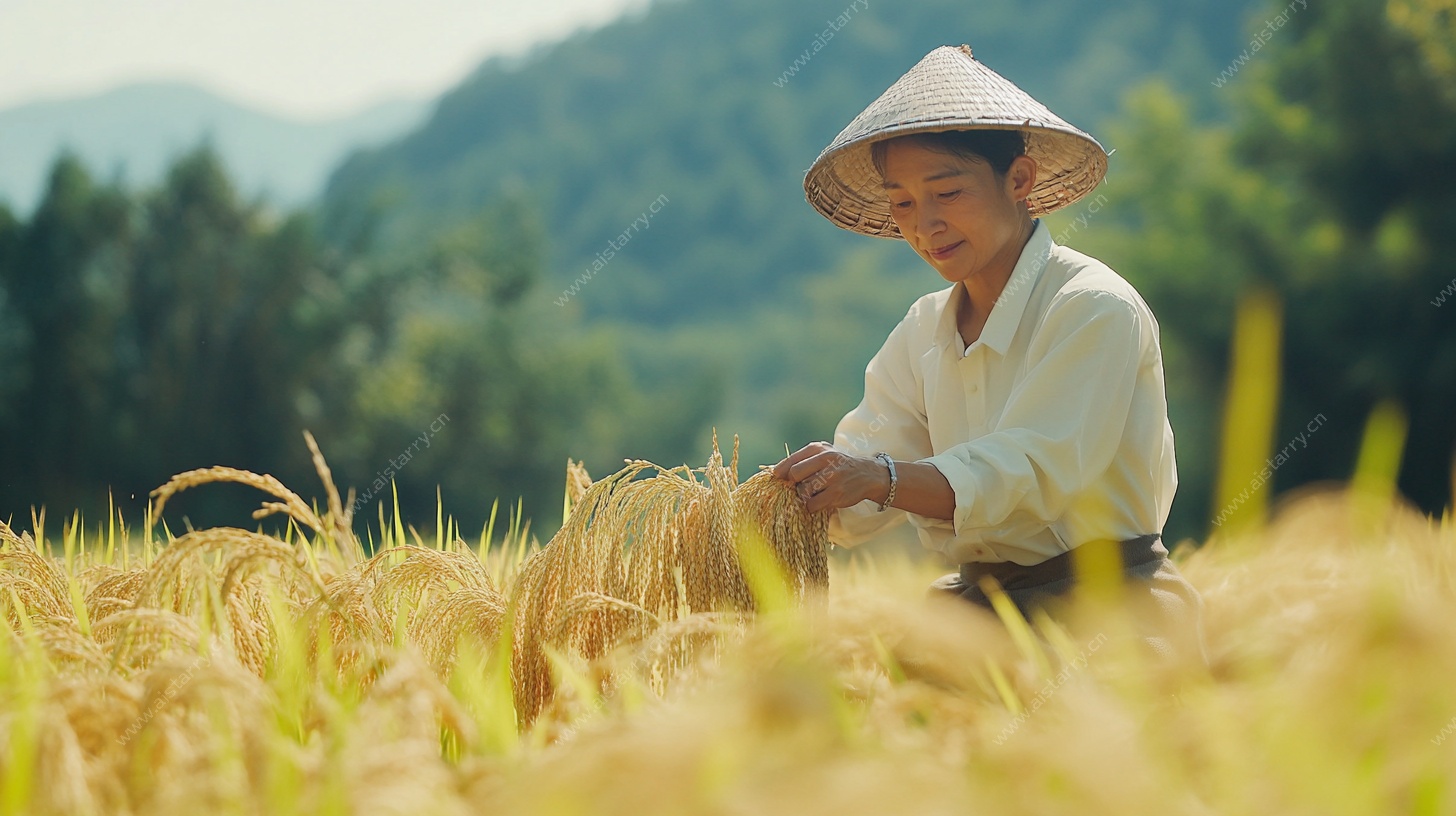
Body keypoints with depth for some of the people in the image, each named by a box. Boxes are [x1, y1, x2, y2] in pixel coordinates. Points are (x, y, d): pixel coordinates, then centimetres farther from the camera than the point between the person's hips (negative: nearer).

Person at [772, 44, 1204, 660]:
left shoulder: (1095, 309, -11)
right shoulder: (922, 331, 10)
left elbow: (1033, 470, -25)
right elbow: (859, 482, 1)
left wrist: (883, 479, -40)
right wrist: (795, 491, -23)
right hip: (977, 600, 6)